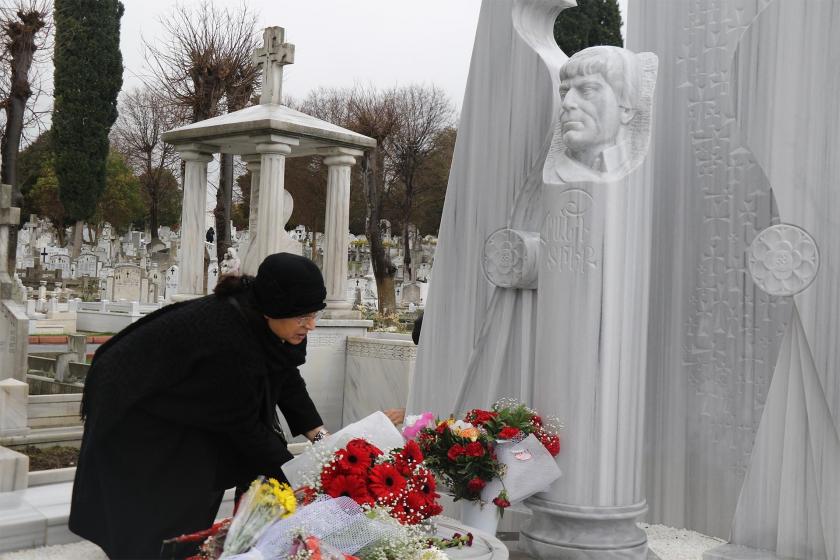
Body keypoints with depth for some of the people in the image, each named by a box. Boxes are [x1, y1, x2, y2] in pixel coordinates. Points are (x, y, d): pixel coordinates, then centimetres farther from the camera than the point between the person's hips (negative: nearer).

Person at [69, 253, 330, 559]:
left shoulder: (253, 309, -15)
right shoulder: (228, 340, -39)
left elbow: (287, 379, -1)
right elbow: (243, 423, -27)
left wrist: (320, 436, -8)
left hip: (177, 401, 8)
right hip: (132, 411, -8)